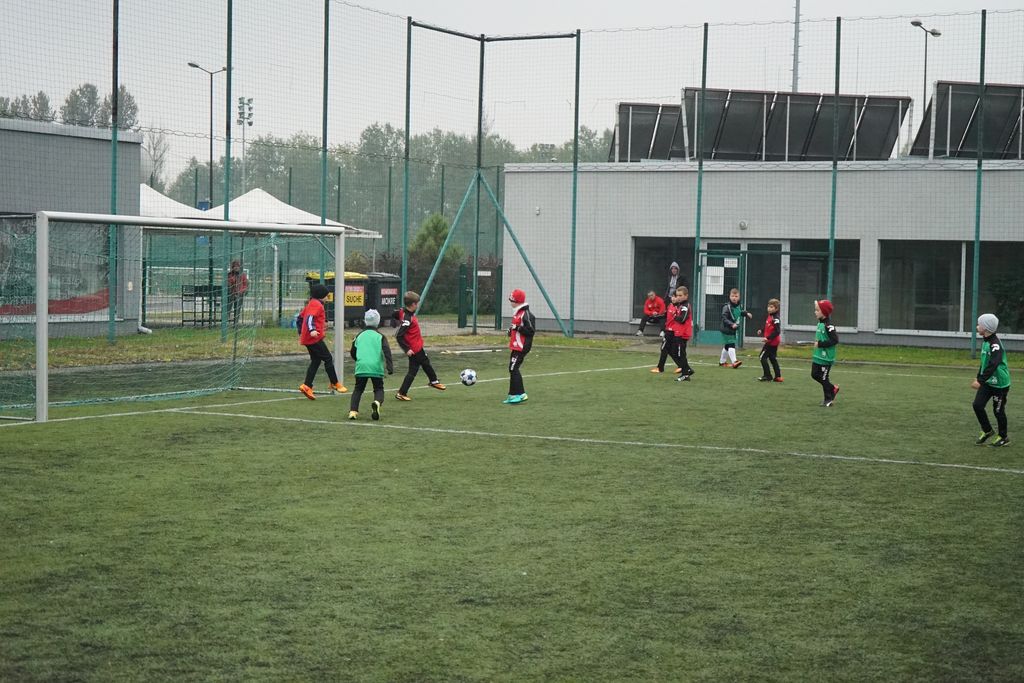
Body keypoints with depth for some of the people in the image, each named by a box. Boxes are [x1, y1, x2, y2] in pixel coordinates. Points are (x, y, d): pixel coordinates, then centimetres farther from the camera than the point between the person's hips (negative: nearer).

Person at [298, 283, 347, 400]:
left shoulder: (311, 304, 20)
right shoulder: (317, 304, -9)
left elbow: (300, 317, 25)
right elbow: (310, 317, -25)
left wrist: (301, 333, 30)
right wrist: (312, 330, -39)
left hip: (307, 338, 10)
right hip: (315, 338, -10)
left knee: (315, 361, 10)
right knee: (328, 359, -1)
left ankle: (307, 386, 2)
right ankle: (335, 383, 6)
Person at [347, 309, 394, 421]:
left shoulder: (359, 336, 15)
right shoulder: (380, 336, 6)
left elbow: (352, 353, 20)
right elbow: (386, 351, -8)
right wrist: (390, 366, -14)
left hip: (361, 367, 2)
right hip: (376, 368, -2)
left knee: (358, 389, 16)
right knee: (379, 389, 10)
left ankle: (353, 410, -1)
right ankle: (377, 402, -23)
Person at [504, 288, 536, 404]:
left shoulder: (526, 314, -16)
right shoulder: (517, 313, 16)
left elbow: (531, 330, -21)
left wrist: (517, 328, -24)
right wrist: (511, 330, 13)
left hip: (521, 347, -10)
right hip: (515, 346, 10)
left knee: (514, 369, -13)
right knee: (512, 369, 11)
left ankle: (520, 394, -10)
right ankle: (513, 395, 16)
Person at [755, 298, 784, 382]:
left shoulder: (775, 319, -20)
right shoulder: (769, 317, 10)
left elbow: (777, 331, -24)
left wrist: (768, 338, -26)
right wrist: (761, 330, 4)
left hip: (772, 342, -10)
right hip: (772, 342, 10)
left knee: (763, 357, -6)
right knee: (773, 358, 16)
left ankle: (767, 376, -2)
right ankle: (778, 376, 20)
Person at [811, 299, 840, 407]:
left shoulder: (828, 325, -20)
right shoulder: (820, 323, 7)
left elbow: (835, 340, -25)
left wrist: (820, 344, -23)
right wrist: (817, 343, 6)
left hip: (826, 357, -9)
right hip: (818, 356, 9)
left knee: (824, 378, 0)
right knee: (814, 375, 15)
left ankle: (828, 400, 13)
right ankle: (833, 388, 30)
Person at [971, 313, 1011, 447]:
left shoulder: (995, 345, -24)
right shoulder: (986, 342, 5)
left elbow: (993, 365, -34)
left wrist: (980, 381, -40)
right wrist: (979, 377, 23)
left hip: (1000, 383, -8)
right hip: (987, 382, 8)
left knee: (998, 410, 4)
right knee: (977, 405, -1)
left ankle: (1004, 437, 22)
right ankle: (987, 431, 17)